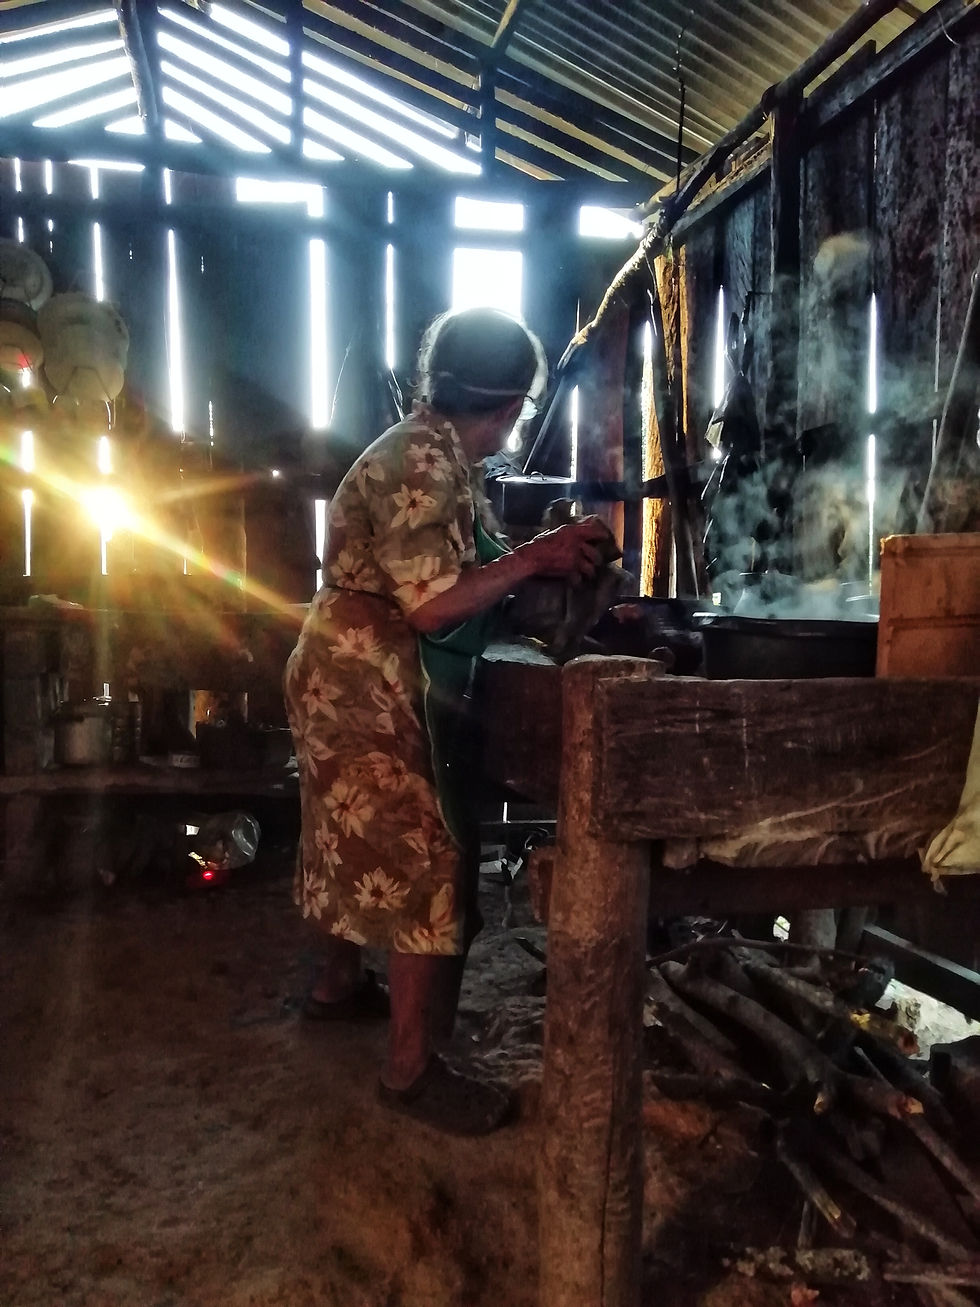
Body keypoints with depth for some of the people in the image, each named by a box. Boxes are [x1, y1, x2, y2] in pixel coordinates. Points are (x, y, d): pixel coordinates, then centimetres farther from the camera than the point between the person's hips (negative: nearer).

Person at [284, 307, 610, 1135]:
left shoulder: (437, 455, 12)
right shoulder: (424, 463, -20)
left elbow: (457, 574, 11)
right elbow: (432, 604, -25)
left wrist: (538, 565, 4)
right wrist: (534, 558, -19)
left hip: (359, 683, 11)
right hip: (372, 688, -11)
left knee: (366, 846, 23)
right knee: (431, 865, -5)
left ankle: (340, 983, 44)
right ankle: (412, 1070, 6)